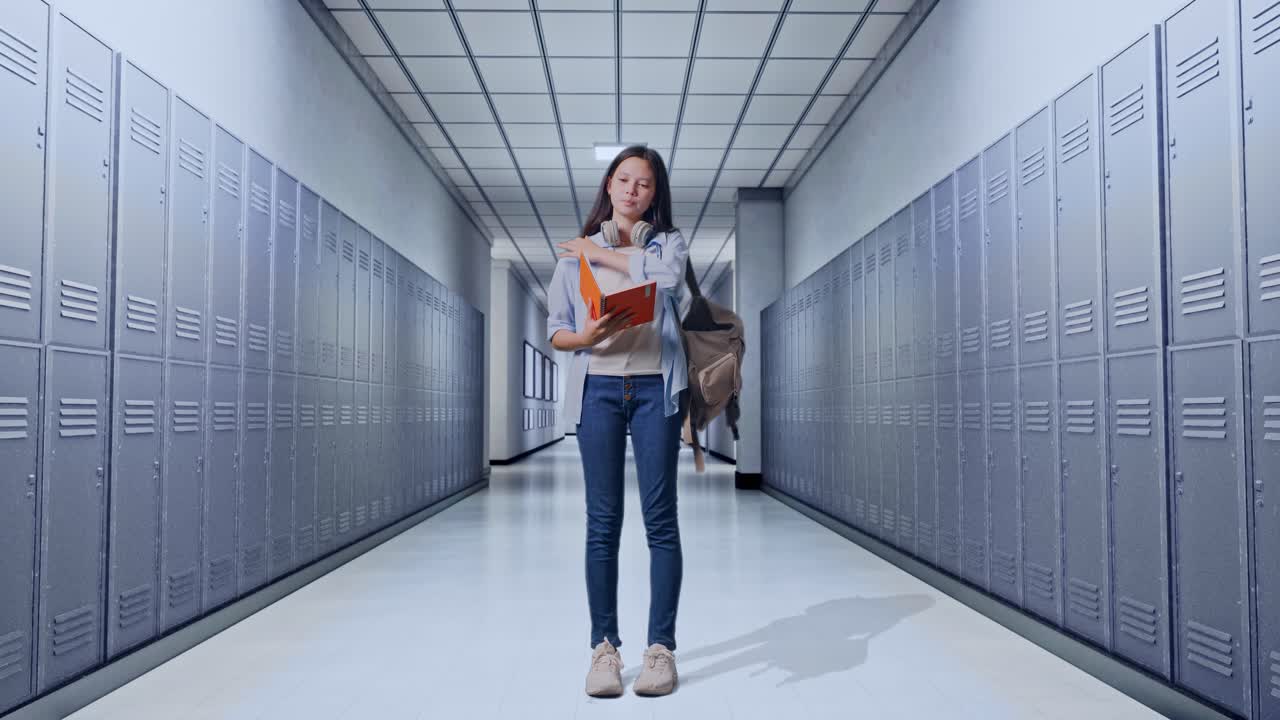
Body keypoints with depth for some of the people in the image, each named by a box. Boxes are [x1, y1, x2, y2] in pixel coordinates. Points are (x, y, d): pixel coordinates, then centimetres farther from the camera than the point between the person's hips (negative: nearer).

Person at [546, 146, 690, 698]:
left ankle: (662, 648, 5)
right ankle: (604, 647, 7)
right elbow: (555, 329, 11)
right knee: (602, 521, 0)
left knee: (660, 517, -2)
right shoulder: (575, 253, 15)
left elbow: (666, 273, -12)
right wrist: (584, 338, -11)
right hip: (598, 388, 1)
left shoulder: (669, 242, 13)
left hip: (656, 387, -1)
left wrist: (602, 255, -2)